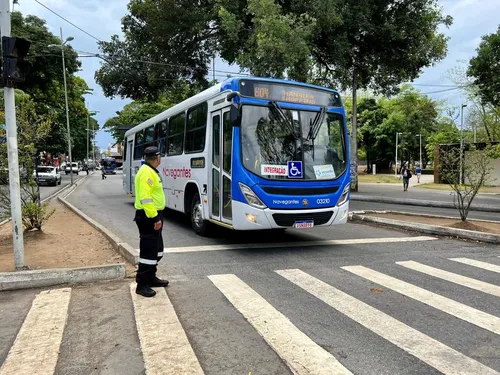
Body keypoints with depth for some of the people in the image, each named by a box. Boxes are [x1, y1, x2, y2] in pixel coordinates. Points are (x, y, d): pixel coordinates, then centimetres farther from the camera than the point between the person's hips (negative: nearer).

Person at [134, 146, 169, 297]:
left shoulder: (151, 171, 16)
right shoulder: (146, 172, -18)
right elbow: (145, 198, -26)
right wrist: (154, 217, -28)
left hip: (153, 215, 11)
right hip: (148, 217, -11)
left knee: (157, 249, 18)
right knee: (148, 250, -5)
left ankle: (151, 278, 30)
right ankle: (142, 284, 3)